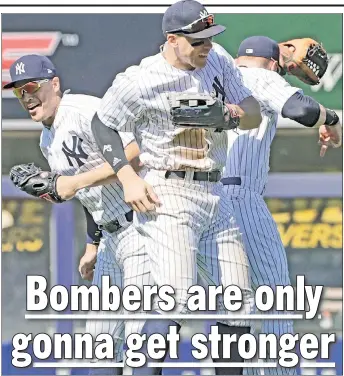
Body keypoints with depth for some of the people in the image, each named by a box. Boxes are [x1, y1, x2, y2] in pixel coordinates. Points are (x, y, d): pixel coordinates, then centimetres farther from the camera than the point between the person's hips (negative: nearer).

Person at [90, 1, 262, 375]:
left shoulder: (218, 63, 6)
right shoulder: (140, 81, -12)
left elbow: (255, 115, 10)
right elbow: (102, 124, -1)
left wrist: (237, 113, -14)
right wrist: (128, 178, -11)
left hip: (215, 195, 7)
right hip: (169, 196, -7)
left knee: (240, 298, 6)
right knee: (176, 298, -21)